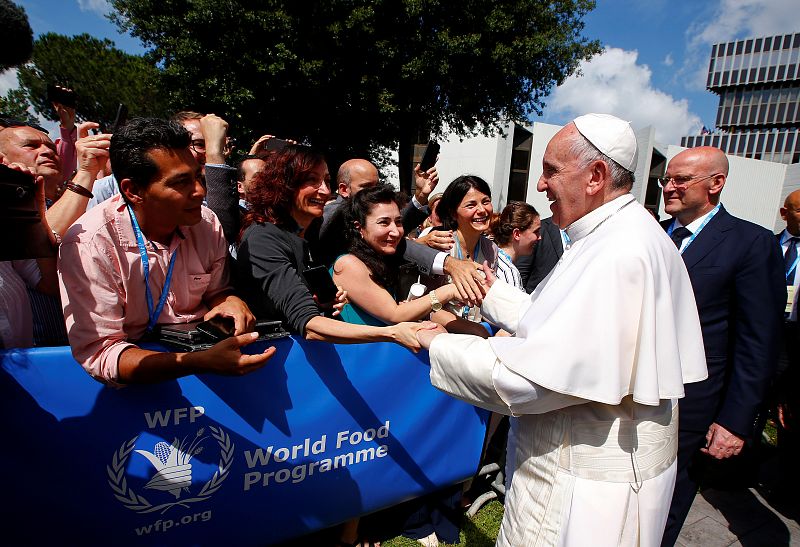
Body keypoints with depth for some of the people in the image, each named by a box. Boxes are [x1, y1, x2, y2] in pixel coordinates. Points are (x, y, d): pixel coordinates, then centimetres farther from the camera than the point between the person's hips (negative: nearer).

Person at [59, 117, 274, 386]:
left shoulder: (206, 223, -5)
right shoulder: (89, 244, -20)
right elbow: (98, 352, -24)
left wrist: (230, 301, -16)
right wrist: (198, 363, -38)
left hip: (203, 350, 5)